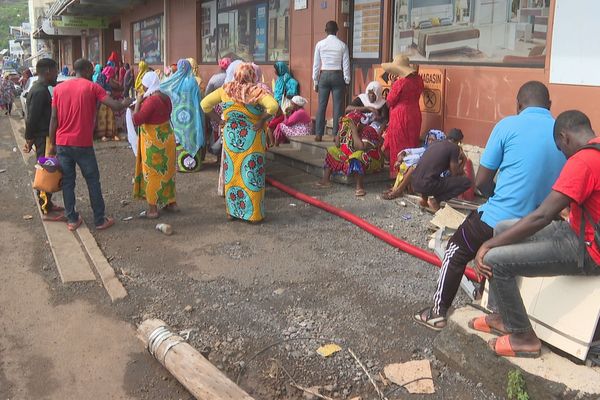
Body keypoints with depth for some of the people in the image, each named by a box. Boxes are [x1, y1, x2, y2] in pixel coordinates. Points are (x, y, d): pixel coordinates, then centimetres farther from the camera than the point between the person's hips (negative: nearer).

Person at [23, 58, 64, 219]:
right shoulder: (41, 91, -20)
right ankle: (47, 210, 2)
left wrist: (30, 138, 18)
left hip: (44, 136, 10)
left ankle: (47, 203, 27)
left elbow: (32, 117, 16)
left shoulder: (38, 88, 12)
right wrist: (29, 138, -13)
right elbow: (32, 118, -21)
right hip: (44, 138, -10)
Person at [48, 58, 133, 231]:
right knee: (93, 181, 8)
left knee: (68, 182, 11)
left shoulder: (59, 88, 6)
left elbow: (54, 118, 4)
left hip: (62, 143, 3)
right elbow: (115, 106, -12)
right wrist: (128, 101, 9)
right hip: (83, 144, -3)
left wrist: (52, 144, 10)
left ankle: (72, 219, 16)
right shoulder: (92, 87, -4)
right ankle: (100, 220, 12)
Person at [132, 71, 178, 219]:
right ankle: (171, 202, 27)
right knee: (166, 170, 17)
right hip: (167, 139, 8)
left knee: (152, 173, 2)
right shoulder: (166, 98, 3)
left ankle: (152, 209, 8)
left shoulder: (150, 100, -22)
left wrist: (138, 102, -13)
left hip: (154, 143, -8)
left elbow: (136, 120, -23)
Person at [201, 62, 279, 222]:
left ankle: (232, 211, 24)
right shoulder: (257, 91, -13)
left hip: (230, 138, 4)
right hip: (252, 140, -3)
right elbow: (273, 106, -28)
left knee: (232, 175, 15)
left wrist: (219, 120, 3)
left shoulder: (226, 90, -1)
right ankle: (254, 214, 15)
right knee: (252, 176, 6)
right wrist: (262, 121, -15)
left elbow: (204, 104, 0)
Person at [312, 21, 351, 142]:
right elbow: (346, 65, 0)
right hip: (338, 76, -1)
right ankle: (336, 135, 1)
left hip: (324, 76, 1)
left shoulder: (320, 44, 2)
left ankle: (318, 135, 4)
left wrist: (315, 81, 9)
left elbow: (316, 64, 3)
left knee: (321, 106, 4)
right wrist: (346, 81, 7)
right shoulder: (342, 45, 0)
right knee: (338, 106, 2)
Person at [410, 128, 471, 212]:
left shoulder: (435, 144, 20)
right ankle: (435, 200, -3)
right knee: (466, 182, 0)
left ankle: (424, 198, 19)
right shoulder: (454, 148, 0)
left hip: (415, 183, 8)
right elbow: (454, 174, 6)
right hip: (427, 185, -8)